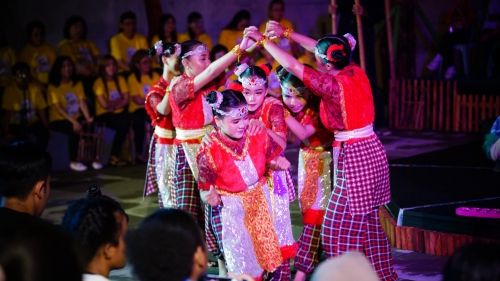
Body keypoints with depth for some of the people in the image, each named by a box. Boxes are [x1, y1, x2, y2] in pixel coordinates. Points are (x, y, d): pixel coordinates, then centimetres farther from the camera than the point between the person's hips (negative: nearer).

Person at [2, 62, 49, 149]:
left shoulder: (34, 88, -2)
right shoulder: (9, 90, -11)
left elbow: (41, 109, -2)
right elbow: (7, 112, -13)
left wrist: (47, 128, -11)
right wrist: (6, 132, -20)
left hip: (32, 122, 3)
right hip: (16, 124, -3)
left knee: (44, 132, -26)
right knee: (22, 136, -34)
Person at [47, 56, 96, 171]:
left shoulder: (77, 84, 10)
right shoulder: (53, 87, -5)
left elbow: (82, 103, -1)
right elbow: (58, 108, -14)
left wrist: (88, 117, -21)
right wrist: (74, 122, -26)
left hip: (76, 118, 4)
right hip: (58, 120, -4)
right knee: (75, 131, -33)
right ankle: (73, 162, -20)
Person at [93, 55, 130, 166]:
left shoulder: (120, 79, 9)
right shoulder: (99, 82, -6)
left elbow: (126, 100, 2)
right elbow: (105, 104, -12)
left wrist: (113, 105, -12)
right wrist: (119, 101, 2)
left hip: (119, 112, 5)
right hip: (104, 115, -4)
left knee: (129, 119, -30)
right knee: (123, 124, -32)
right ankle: (114, 156, -18)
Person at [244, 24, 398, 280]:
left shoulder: (334, 85, -21)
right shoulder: (356, 72, 1)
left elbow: (292, 66, -16)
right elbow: (319, 48, 14)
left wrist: (262, 40, -7)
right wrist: (286, 33, 15)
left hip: (354, 158, -9)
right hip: (370, 152, 9)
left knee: (339, 227, 0)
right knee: (367, 223, 19)